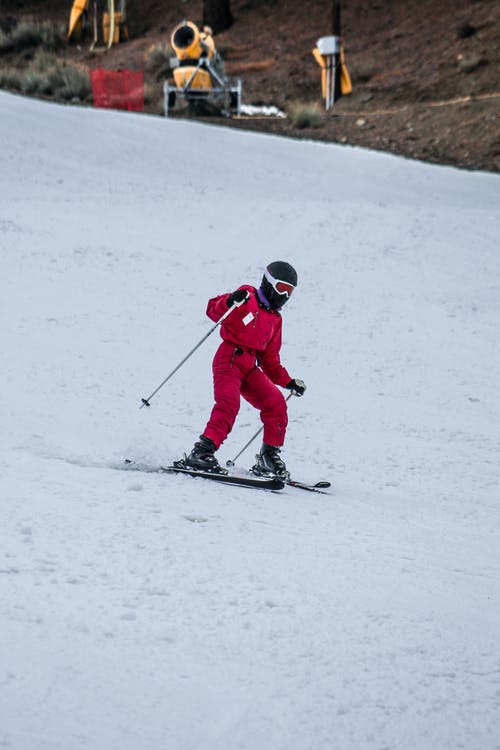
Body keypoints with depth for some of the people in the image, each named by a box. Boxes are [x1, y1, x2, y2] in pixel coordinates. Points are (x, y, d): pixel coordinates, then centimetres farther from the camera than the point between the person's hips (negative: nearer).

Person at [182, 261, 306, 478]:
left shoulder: (275, 319, 22)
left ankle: (269, 457, 2)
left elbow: (269, 359, 25)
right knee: (229, 403, -26)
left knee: (276, 403, -6)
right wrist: (230, 302, -32)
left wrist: (289, 381, 16)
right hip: (229, 360, -7)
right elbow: (213, 311, -12)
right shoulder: (248, 299, 0)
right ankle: (202, 452, -30)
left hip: (250, 368, 7)